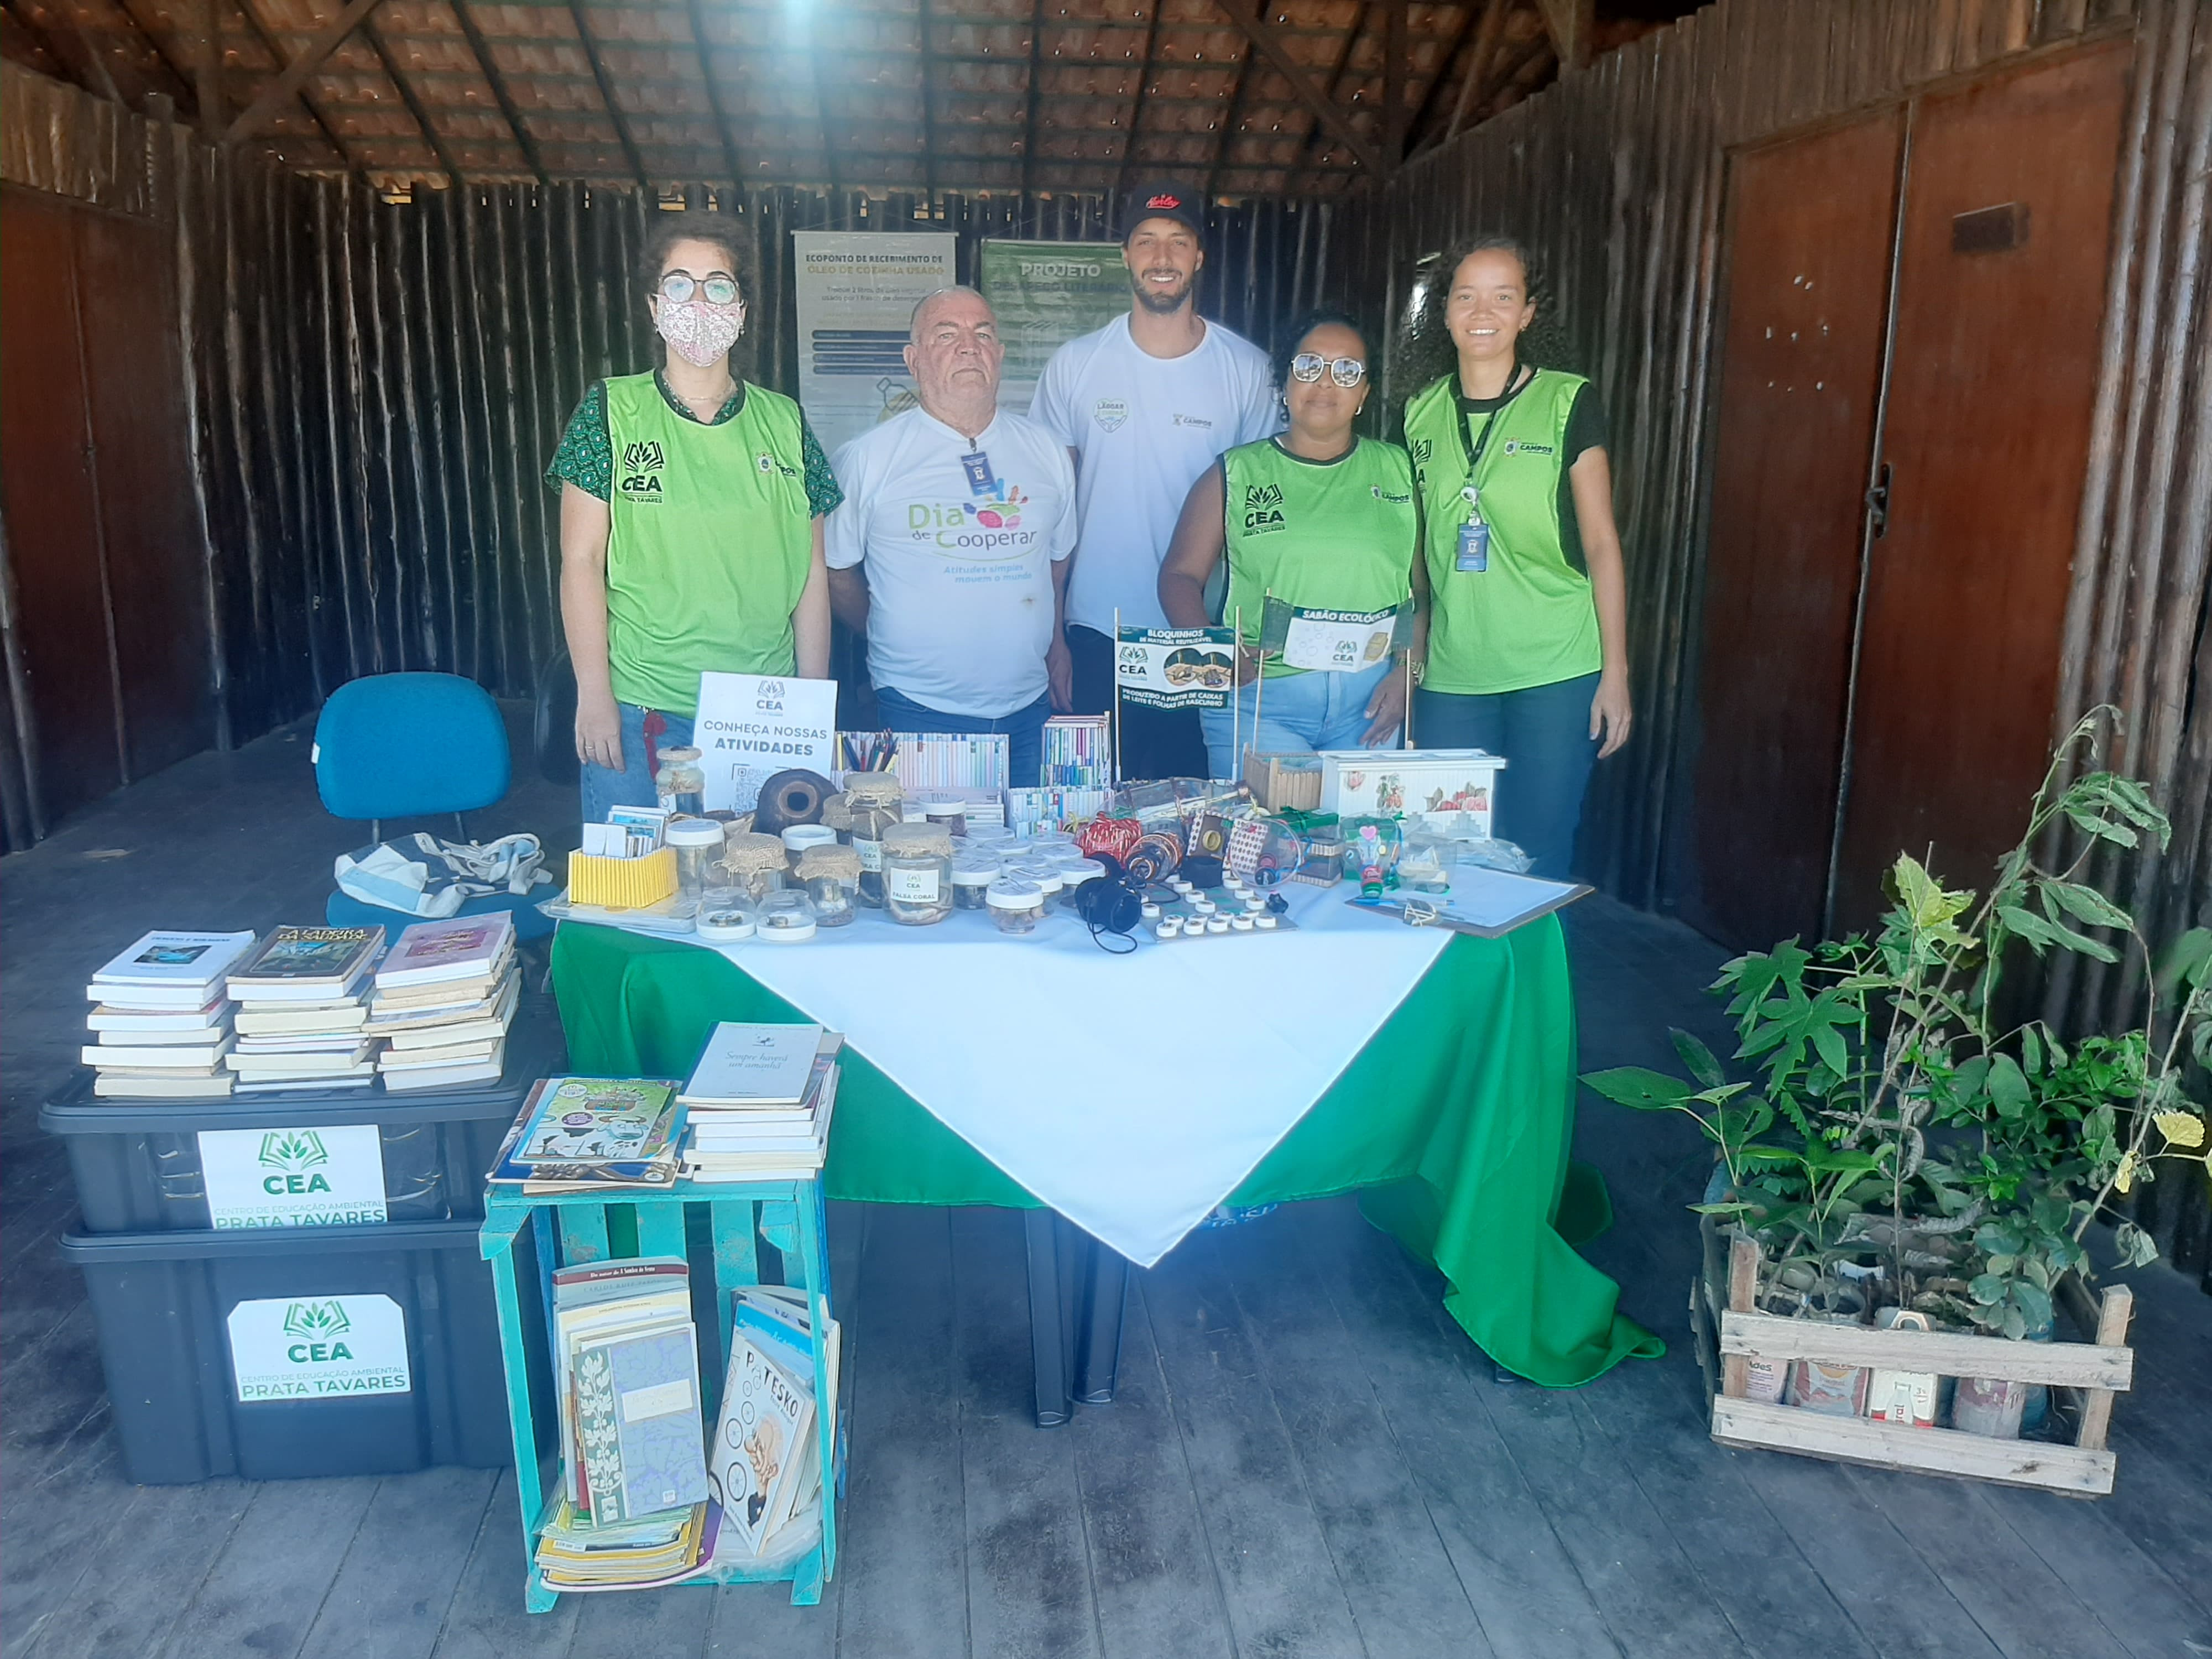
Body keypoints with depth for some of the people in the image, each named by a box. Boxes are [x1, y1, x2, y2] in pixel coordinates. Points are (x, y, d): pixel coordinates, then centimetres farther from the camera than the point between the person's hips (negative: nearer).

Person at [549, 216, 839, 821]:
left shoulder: (784, 423, 7)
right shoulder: (611, 411, 2)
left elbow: (811, 572, 8)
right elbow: (582, 560, -1)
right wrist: (594, 694, -7)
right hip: (637, 716, -2)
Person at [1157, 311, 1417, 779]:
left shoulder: (1396, 471, 12)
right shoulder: (1236, 474, 8)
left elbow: (1419, 583, 9)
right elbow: (1181, 575, 4)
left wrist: (1406, 671, -3)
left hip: (1369, 699, 2)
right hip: (1256, 696, -2)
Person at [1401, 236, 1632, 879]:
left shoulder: (1567, 402, 0)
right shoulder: (1422, 414, 9)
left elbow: (1601, 542, -1)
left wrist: (1616, 671, -5)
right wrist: (1407, 660, 13)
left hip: (1556, 674, -3)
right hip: (1450, 676, 3)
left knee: (1536, 862, 2)